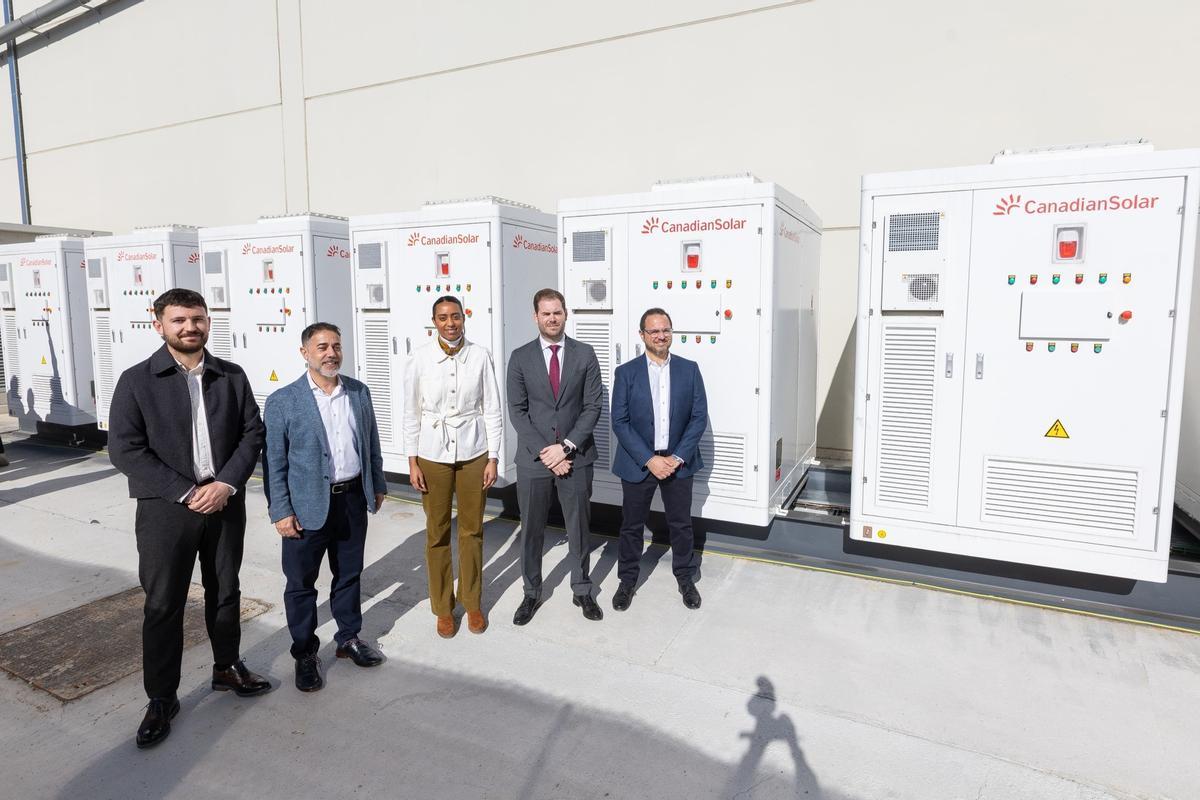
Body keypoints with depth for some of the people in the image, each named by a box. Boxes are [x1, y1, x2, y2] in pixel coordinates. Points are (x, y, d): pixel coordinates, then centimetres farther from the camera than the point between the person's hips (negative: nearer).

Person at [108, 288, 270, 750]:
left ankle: (227, 668, 36)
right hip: (165, 508, -2)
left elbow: (252, 433, 1)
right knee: (163, 604, 6)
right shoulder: (136, 381, -5)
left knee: (225, 592, 16)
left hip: (226, 502, 3)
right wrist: (186, 493, -16)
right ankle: (161, 699, 22)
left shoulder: (231, 376, 3)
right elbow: (124, 449, -10)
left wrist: (226, 484, -14)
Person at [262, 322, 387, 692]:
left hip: (354, 499, 4)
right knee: (301, 582, 9)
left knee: (349, 573, 17)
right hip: (308, 505, -4)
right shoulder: (283, 401, -9)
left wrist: (377, 485, 13)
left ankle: (349, 638, 35)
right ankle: (305, 653, 26)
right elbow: (273, 462, -8)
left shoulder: (359, 392, 4)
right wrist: (281, 511, -11)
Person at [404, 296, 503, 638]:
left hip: (474, 453, 0)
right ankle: (443, 608, 27)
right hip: (433, 454, 0)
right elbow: (412, 413, 0)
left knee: (472, 530, 11)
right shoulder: (420, 358, -5)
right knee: (437, 533, 10)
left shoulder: (480, 356, -5)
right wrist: (413, 462, -2)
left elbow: (493, 410, -1)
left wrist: (493, 458, -2)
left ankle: (472, 603, 29)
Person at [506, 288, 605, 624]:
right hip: (533, 458, 0)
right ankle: (531, 593, 29)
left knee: (579, 527, 12)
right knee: (531, 530, 11)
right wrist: (543, 452, -11)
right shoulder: (520, 357, 1)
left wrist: (566, 446, -12)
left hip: (576, 457, 0)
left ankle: (582, 590, 30)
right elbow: (517, 411, -2)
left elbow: (593, 406, -3)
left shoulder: (585, 354, 1)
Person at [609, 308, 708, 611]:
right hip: (638, 463, -1)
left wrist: (678, 457, -11)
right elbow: (620, 422, -8)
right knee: (632, 525, 11)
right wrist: (649, 459, -15)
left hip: (678, 461, 1)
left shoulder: (689, 369, 0)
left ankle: (685, 578, 32)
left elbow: (699, 417, -2)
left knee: (681, 524, 12)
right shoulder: (626, 373, -4)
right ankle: (627, 580, 30)